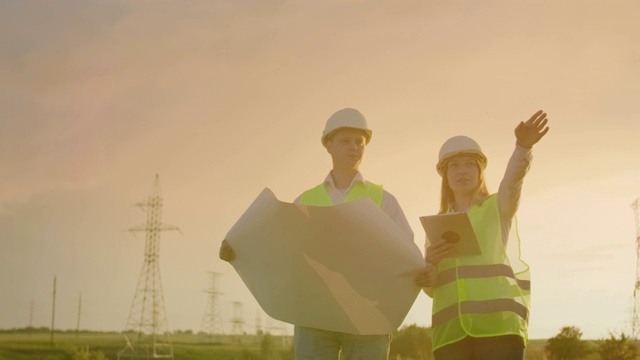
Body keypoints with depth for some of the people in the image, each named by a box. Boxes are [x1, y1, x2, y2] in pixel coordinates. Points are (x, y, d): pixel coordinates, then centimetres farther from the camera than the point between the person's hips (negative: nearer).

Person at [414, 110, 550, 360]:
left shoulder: (499, 207, 12)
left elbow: (513, 179, -12)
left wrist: (523, 147, -33)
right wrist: (429, 263, -5)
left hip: (499, 325, -3)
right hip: (451, 331, 3)